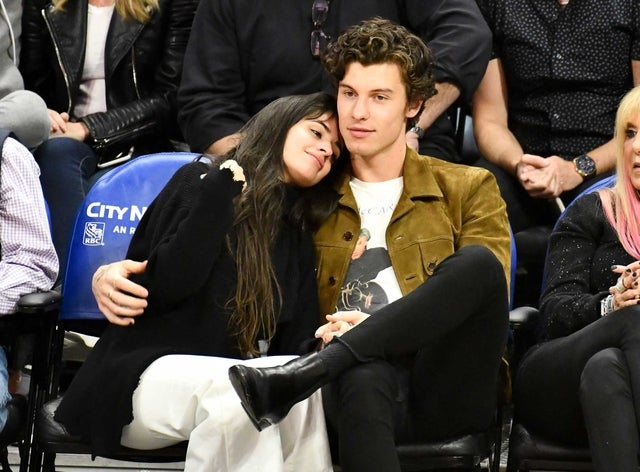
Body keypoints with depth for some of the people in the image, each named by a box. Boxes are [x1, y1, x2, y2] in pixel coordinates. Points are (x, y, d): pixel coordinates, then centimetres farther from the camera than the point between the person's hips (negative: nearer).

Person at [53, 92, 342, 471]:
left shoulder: (296, 238, 17)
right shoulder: (200, 182, 3)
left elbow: (295, 341, 5)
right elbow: (164, 287, -12)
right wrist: (225, 188, -11)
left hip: (229, 380, 4)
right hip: (149, 372, -4)